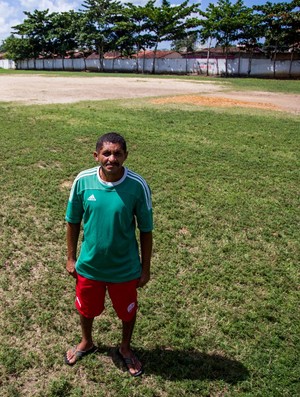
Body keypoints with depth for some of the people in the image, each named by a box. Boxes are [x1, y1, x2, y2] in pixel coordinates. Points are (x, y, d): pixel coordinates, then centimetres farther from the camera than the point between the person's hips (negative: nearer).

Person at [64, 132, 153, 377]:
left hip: (125, 267, -1)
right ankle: (86, 343, 56)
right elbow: (73, 221, -1)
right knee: (86, 308, 24)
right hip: (89, 264, 2)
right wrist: (71, 258, 4)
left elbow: (146, 230, -9)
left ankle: (125, 348, 51)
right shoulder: (83, 181, -15)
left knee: (127, 311, 20)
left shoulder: (138, 185, -20)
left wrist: (145, 268, -4)